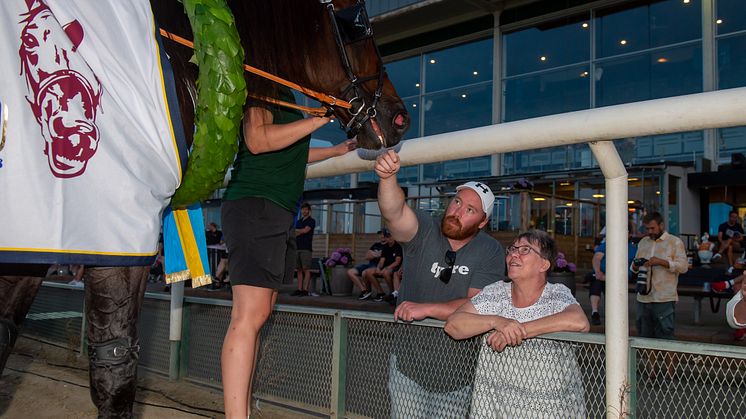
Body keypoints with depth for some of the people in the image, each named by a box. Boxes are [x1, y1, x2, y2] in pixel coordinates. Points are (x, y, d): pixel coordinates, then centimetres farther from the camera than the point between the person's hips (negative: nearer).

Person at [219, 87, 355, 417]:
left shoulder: (285, 98, 25)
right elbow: (258, 141, -20)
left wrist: (335, 150, 35)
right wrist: (323, 117, -19)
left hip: (279, 215, 10)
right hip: (256, 206, -10)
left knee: (258, 315, 9)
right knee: (250, 315, -16)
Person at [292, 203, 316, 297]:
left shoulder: (311, 221, 2)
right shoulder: (298, 221, 21)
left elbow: (305, 230, -13)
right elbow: (295, 234, 16)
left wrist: (297, 230, 3)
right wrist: (301, 232, -3)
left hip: (306, 248, -6)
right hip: (298, 247, 6)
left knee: (306, 269, -8)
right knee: (299, 270, 5)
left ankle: (305, 290, -10)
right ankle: (299, 289, 6)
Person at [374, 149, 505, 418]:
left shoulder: (490, 252, -9)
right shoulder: (424, 230, -9)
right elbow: (394, 213, -30)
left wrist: (426, 309, -26)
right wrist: (388, 177, -49)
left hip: (457, 369, 0)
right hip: (408, 358, 1)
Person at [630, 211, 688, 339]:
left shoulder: (675, 242, 1)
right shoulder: (643, 242, 16)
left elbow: (683, 266, -8)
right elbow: (633, 267, 22)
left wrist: (661, 262, -18)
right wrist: (635, 266, -2)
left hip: (664, 299, -5)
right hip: (643, 298, 5)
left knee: (664, 338, -2)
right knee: (644, 337, 10)